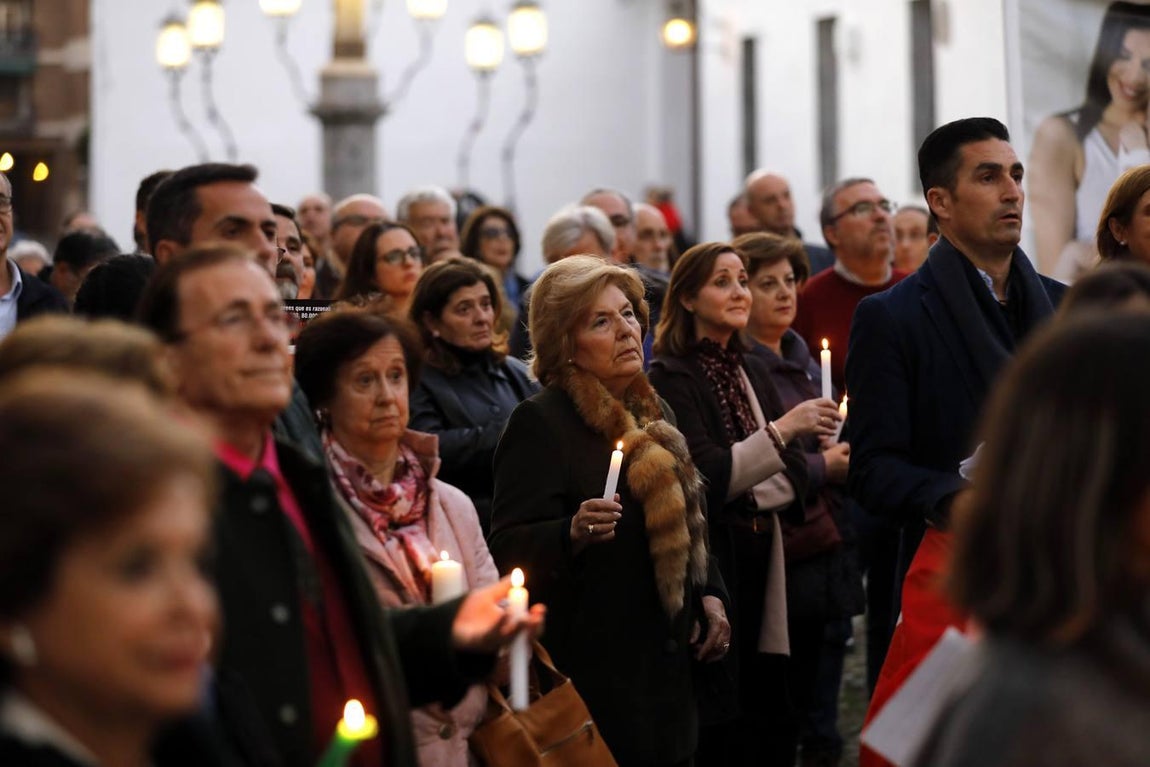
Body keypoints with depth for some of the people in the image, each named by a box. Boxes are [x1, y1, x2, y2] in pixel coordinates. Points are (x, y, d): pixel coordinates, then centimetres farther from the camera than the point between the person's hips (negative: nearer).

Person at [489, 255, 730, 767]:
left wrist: (709, 594, 10)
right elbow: (509, 550, -18)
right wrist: (573, 533, -36)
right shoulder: (540, 423, -12)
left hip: (665, 663, 8)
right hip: (594, 674, -8)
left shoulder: (650, 411, 13)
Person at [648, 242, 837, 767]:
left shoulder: (752, 372, 13)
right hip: (711, 559, -6)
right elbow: (708, 476, -16)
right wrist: (783, 428, -22)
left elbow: (789, 471, 16)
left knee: (770, 713, 5)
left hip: (760, 555, 6)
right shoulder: (671, 376, -8)